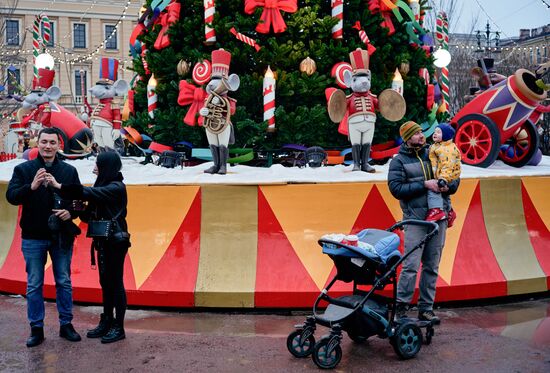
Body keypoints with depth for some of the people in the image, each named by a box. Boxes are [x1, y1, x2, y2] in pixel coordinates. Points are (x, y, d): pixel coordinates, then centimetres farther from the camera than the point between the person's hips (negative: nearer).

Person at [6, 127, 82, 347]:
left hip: (62, 236, 1)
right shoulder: (23, 169, -1)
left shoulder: (69, 171, 3)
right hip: (33, 237, -1)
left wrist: (71, 212, -14)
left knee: (64, 282, 10)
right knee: (34, 285, 7)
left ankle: (66, 325, 22)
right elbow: (11, 196, -13)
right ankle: (36, 329, 17)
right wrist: (32, 186, -30)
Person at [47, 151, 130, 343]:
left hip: (116, 242, -8)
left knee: (116, 283, -1)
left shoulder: (116, 187, -13)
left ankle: (119, 327, 7)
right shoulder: (103, 185, 10)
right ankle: (106, 322, 23)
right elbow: (91, 213, 8)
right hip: (103, 241, 8)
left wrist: (60, 186, -22)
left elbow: (90, 193, -25)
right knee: (105, 282, 13)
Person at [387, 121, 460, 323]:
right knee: (411, 265, -10)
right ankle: (401, 307, 1)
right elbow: (396, 188, -10)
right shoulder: (398, 161, 1)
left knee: (432, 266, 8)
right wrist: (424, 185, -15)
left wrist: (448, 186, -5)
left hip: (439, 217, 5)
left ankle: (426, 309, 16)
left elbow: (455, 177, 17)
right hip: (415, 218, -4)